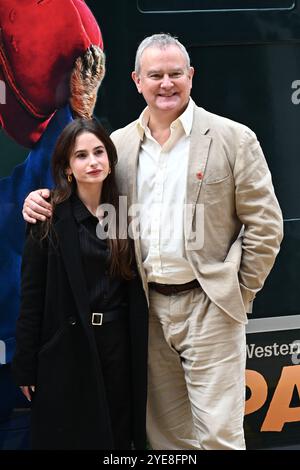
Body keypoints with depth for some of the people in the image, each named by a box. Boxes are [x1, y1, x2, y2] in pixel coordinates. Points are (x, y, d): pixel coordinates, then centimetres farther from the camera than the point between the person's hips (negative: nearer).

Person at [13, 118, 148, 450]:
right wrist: (26, 366, -9)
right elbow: (32, 296, -7)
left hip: (119, 344, 4)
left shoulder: (123, 213, 5)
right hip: (67, 347, -4)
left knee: (118, 436, 10)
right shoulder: (51, 219, -6)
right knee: (69, 438, 5)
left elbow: (135, 289, 7)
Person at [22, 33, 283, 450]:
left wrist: (239, 297, -3)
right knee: (166, 433, 11)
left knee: (218, 435, -4)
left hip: (208, 306, -4)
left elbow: (265, 226, -2)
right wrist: (43, 200, -2)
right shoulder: (118, 145, 8)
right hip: (148, 306, 4)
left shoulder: (233, 139, -3)